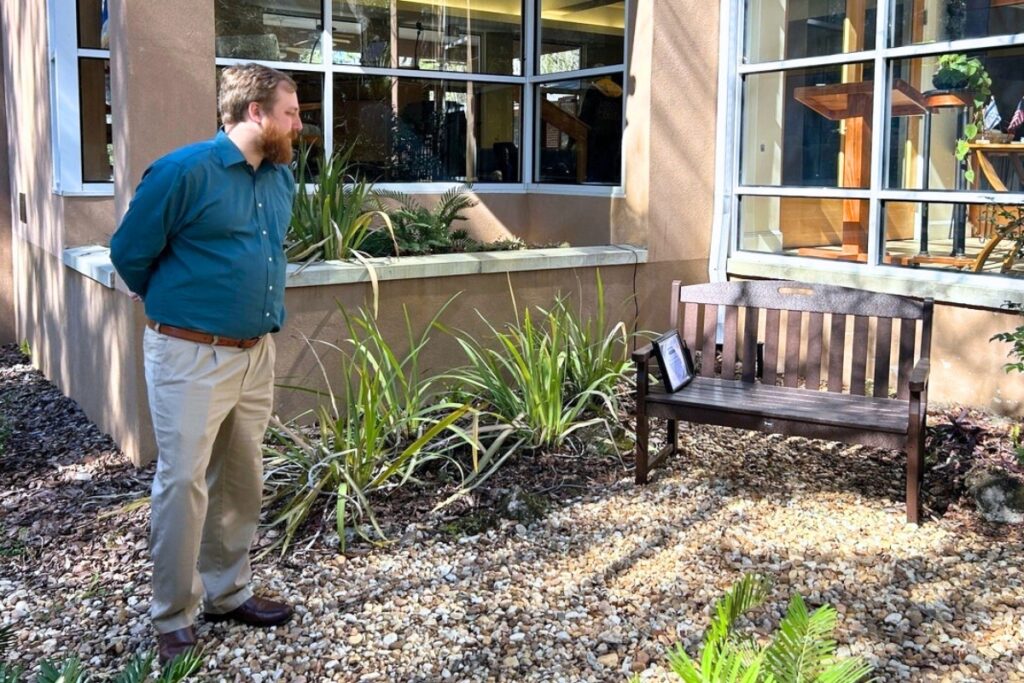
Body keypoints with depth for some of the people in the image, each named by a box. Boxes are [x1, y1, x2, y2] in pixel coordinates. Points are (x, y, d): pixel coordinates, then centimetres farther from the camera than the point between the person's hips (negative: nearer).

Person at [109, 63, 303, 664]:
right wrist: (176, 302, 9)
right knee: (184, 483, -1)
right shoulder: (184, 171, -15)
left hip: (257, 353, 7)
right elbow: (130, 253, -6)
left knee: (242, 479, 14)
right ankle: (174, 622, 12)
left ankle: (228, 592, 30)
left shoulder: (282, 177, 8)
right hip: (191, 356, -7)